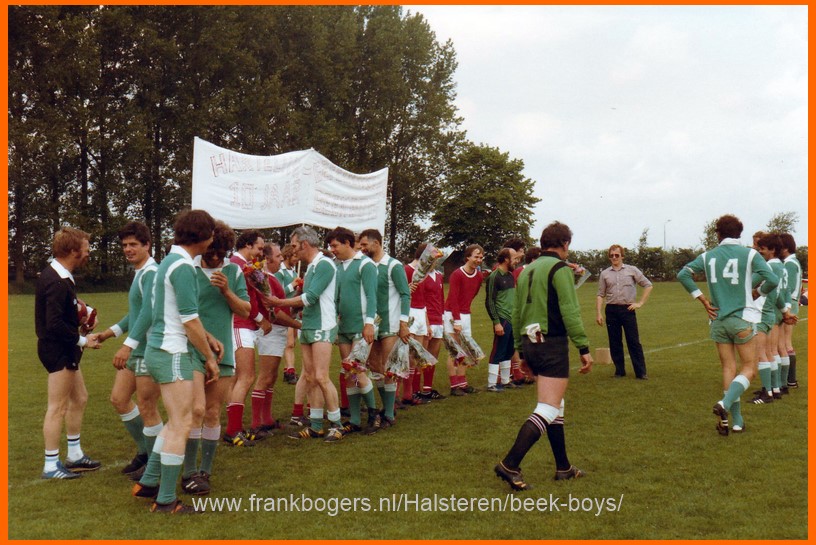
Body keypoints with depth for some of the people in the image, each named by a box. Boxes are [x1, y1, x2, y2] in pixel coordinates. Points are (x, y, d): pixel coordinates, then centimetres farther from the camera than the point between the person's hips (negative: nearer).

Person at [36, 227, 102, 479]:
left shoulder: (53, 275, 10)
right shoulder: (58, 283, -23)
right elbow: (55, 324, -27)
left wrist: (79, 309, 5)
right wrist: (82, 340, -18)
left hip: (63, 349, 11)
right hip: (58, 350, -11)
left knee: (79, 398, 19)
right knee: (58, 407, -2)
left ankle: (75, 455, 29)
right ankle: (51, 466, 8)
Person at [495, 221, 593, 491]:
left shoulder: (527, 270, 15)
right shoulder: (560, 268, -8)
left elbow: (516, 313, 17)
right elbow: (570, 311, -15)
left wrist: (521, 347, 23)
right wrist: (583, 348, -13)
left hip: (530, 343, 8)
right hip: (552, 344, -8)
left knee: (555, 407, 17)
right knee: (548, 410, -8)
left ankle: (563, 467, 24)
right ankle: (510, 465, -16)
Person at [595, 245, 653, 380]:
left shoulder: (632, 270, 4)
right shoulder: (605, 273, 9)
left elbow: (648, 285, 6)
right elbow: (600, 295, 8)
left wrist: (640, 303, -1)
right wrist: (598, 313, 0)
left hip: (628, 309, -2)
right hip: (611, 310, 2)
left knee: (634, 341, -3)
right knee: (614, 343, 5)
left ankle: (641, 372, 1)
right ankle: (619, 371, 15)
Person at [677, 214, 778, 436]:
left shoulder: (708, 256, 3)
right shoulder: (750, 254, -6)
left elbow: (683, 274, -3)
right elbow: (772, 280, -14)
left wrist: (703, 300, 1)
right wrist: (756, 293, 6)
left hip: (718, 320, 4)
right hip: (742, 319, -3)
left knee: (728, 368, 9)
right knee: (749, 368, 6)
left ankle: (737, 421, 11)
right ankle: (725, 404, -16)